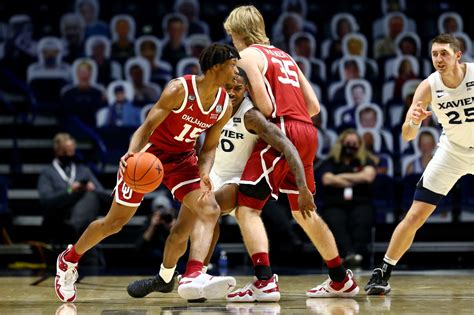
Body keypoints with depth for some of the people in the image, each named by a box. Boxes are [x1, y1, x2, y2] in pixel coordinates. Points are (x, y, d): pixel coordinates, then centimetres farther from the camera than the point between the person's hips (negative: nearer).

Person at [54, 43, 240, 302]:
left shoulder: (224, 107, -8)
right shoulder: (180, 90, -25)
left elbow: (209, 148, 1)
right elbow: (147, 127, -25)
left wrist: (204, 174, -19)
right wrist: (132, 153, -44)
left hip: (182, 159, 5)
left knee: (210, 210, -21)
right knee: (115, 222, 3)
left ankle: (194, 277, -28)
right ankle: (68, 259, 28)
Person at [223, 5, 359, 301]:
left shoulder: (249, 55, 0)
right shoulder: (284, 56, 24)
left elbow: (265, 105, -13)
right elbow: (314, 105, 18)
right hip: (308, 132, 8)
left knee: (247, 208, -9)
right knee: (304, 210, 23)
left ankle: (265, 281, -25)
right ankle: (342, 280, 30)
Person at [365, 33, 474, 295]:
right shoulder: (428, 87, -18)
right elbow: (407, 136, -20)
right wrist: (413, 121, -42)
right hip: (452, 151, 0)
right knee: (415, 216, -5)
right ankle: (383, 273, 3)